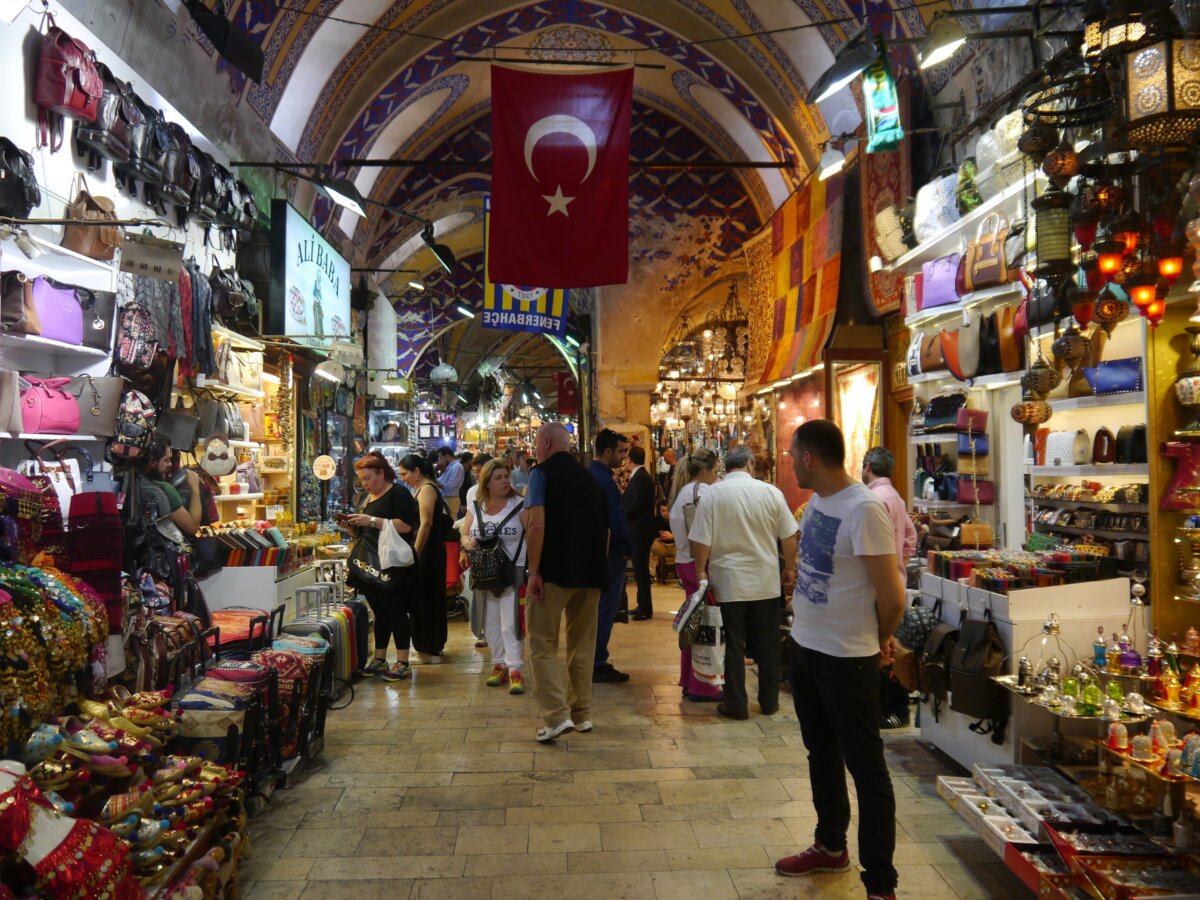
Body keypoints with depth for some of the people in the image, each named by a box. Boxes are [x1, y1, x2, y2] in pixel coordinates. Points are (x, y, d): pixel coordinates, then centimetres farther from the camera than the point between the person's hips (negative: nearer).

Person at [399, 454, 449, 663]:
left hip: (428, 550, -10)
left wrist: (415, 552, -22)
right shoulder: (422, 488, 16)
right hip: (432, 549, 10)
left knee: (424, 598, -3)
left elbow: (426, 524, -21)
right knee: (431, 598, 15)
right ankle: (434, 646, 25)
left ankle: (429, 650, 4)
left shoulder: (426, 489, -13)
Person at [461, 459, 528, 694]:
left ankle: (514, 670, -2)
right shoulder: (475, 507, 7)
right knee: (491, 622, 11)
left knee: (510, 623, -8)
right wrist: (467, 543, -10)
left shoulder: (519, 505, -5)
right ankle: (499, 664, 23)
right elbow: (464, 536, 13)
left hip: (512, 571, -4)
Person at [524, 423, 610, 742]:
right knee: (582, 646, 14)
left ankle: (557, 716, -7)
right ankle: (581, 714, 21)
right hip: (590, 573, 6)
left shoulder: (542, 473, -4)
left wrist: (533, 572, -15)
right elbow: (605, 529, 15)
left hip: (554, 570, -6)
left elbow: (537, 525, -16)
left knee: (542, 645, 2)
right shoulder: (589, 477, 13)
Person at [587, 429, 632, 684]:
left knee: (596, 609, 17)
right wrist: (627, 549, -10)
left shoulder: (587, 474, 10)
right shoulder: (603, 479, -21)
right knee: (605, 611, -1)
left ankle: (592, 662, 26)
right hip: (609, 553, -10)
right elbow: (615, 520, -23)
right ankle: (598, 666, 6)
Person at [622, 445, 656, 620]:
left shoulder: (641, 477, -16)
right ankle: (643, 604, 23)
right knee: (640, 568, 15)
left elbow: (637, 504, -22)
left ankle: (646, 608, 2)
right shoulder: (639, 476, 14)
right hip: (638, 530, 10)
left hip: (640, 531, -10)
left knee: (640, 569, -4)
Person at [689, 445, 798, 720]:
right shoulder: (770, 492, -4)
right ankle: (769, 702, 24)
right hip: (767, 582, 2)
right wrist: (790, 568, 14)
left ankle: (736, 705, 15)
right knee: (767, 645, 14)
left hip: (730, 583, -1)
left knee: (734, 645, 8)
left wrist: (701, 575, 1)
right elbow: (789, 537, 1)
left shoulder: (713, 494, -8)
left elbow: (701, 542, -9)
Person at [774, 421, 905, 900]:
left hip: (846, 658, -9)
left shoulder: (864, 509, -22)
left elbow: (891, 596, -20)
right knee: (821, 752, 23)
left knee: (865, 767, 5)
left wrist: (880, 641, -3)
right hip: (805, 645, 9)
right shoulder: (817, 502, 3)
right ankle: (830, 846, 42)